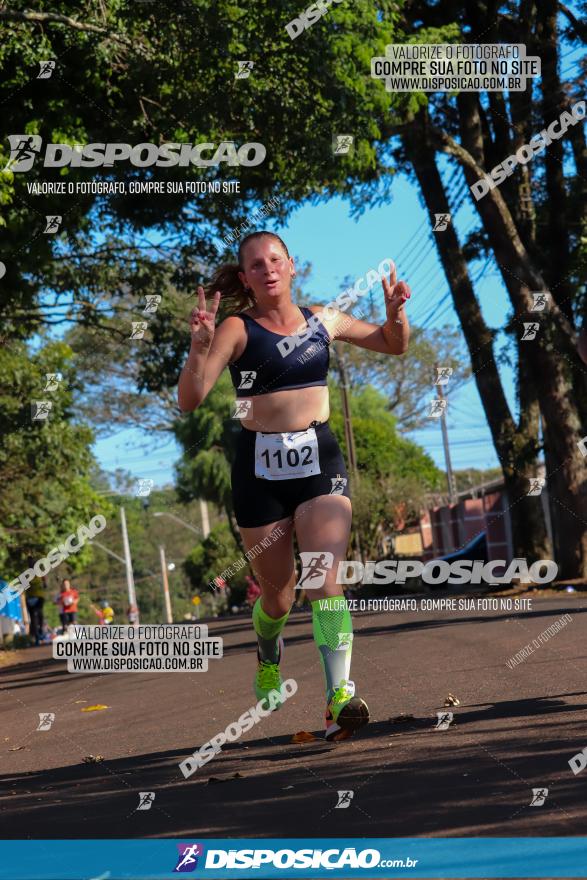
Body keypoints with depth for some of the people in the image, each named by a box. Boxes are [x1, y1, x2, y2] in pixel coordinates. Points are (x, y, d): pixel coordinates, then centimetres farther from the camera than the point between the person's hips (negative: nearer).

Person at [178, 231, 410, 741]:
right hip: (260, 468, -1)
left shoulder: (323, 320, 7)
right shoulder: (237, 330, -5)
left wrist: (396, 312, 1)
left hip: (319, 459, 1)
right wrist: (200, 347, -30)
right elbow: (190, 401, -15)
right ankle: (269, 659, 44)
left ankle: (339, 695, -22)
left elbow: (394, 346, 21)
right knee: (277, 595, 11)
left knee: (325, 580, -17)